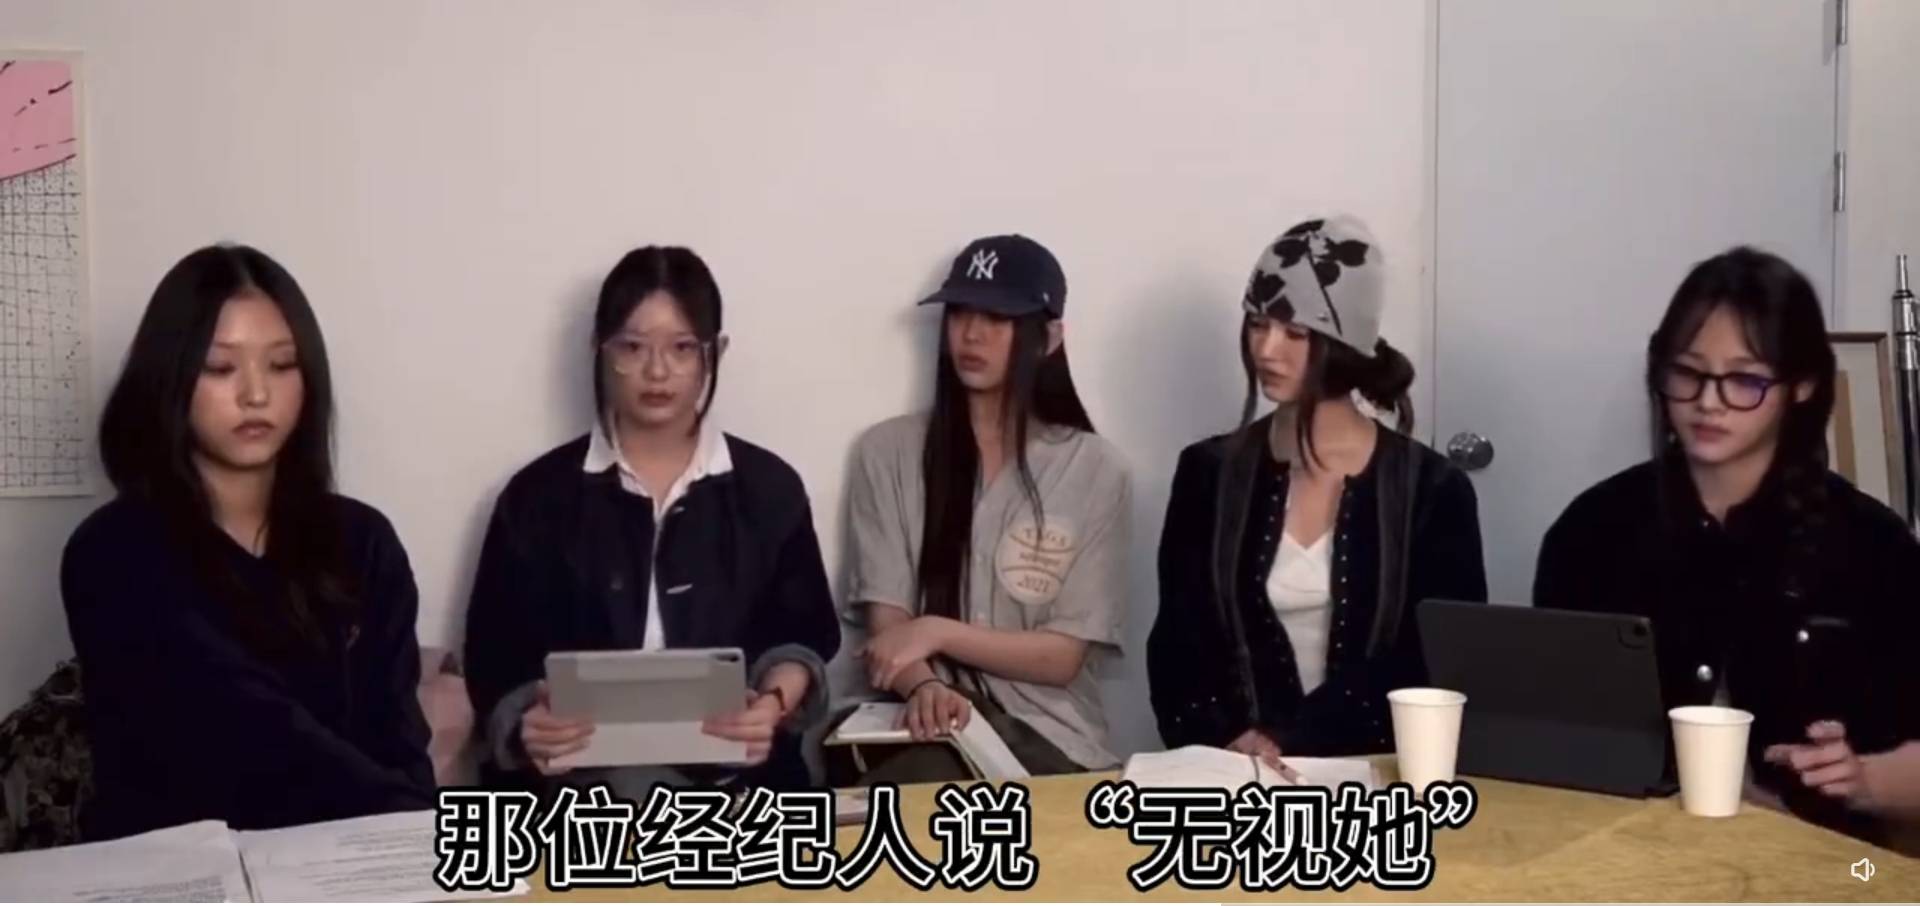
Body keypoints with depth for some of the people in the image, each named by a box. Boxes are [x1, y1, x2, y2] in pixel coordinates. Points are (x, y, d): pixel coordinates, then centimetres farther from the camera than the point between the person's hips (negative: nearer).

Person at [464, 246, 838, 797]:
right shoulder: (538, 495, 7)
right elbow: (498, 664, 5)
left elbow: (802, 636, 12)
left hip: (733, 781, 1)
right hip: (573, 787, -1)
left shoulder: (769, 488, 10)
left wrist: (775, 702, -11)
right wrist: (527, 724, -17)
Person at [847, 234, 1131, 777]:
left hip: (1050, 738, -1)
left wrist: (937, 631, -16)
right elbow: (886, 625, -2)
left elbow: (1064, 657, -2)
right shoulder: (888, 451, 5)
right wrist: (924, 685, -24)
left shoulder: (1093, 468, 1)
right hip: (930, 727, 1)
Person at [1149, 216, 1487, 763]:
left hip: (1376, 768, -1)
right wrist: (1222, 744, -14)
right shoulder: (1209, 473, 7)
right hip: (1234, 772, 1)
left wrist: (1286, 738, -12)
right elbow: (1178, 646, 4)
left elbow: (1443, 667, -3)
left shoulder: (1432, 489, 1)